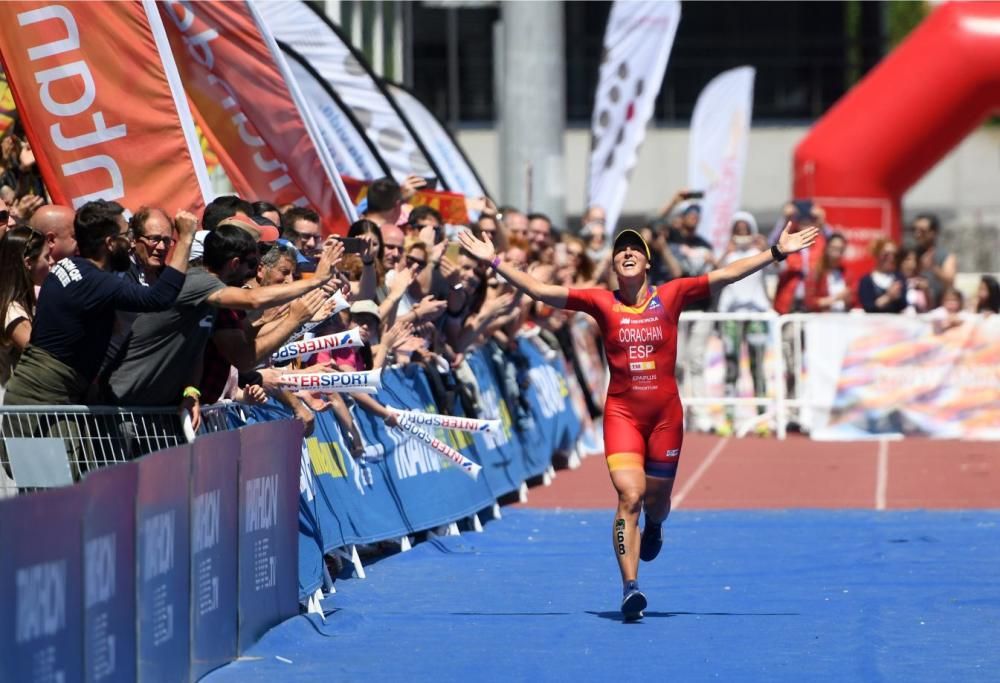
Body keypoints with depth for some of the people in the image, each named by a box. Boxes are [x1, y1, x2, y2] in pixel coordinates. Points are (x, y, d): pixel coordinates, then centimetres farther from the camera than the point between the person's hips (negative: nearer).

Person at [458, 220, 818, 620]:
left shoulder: (670, 296, 0)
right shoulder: (602, 303, -1)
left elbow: (726, 275, -3)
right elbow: (540, 291, -3)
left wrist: (776, 253, -7)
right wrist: (494, 263, -9)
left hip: (665, 413, 1)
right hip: (622, 412, -1)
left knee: (656, 502, 14)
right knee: (629, 497, -17)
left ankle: (653, 528, 53)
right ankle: (630, 588, -20)